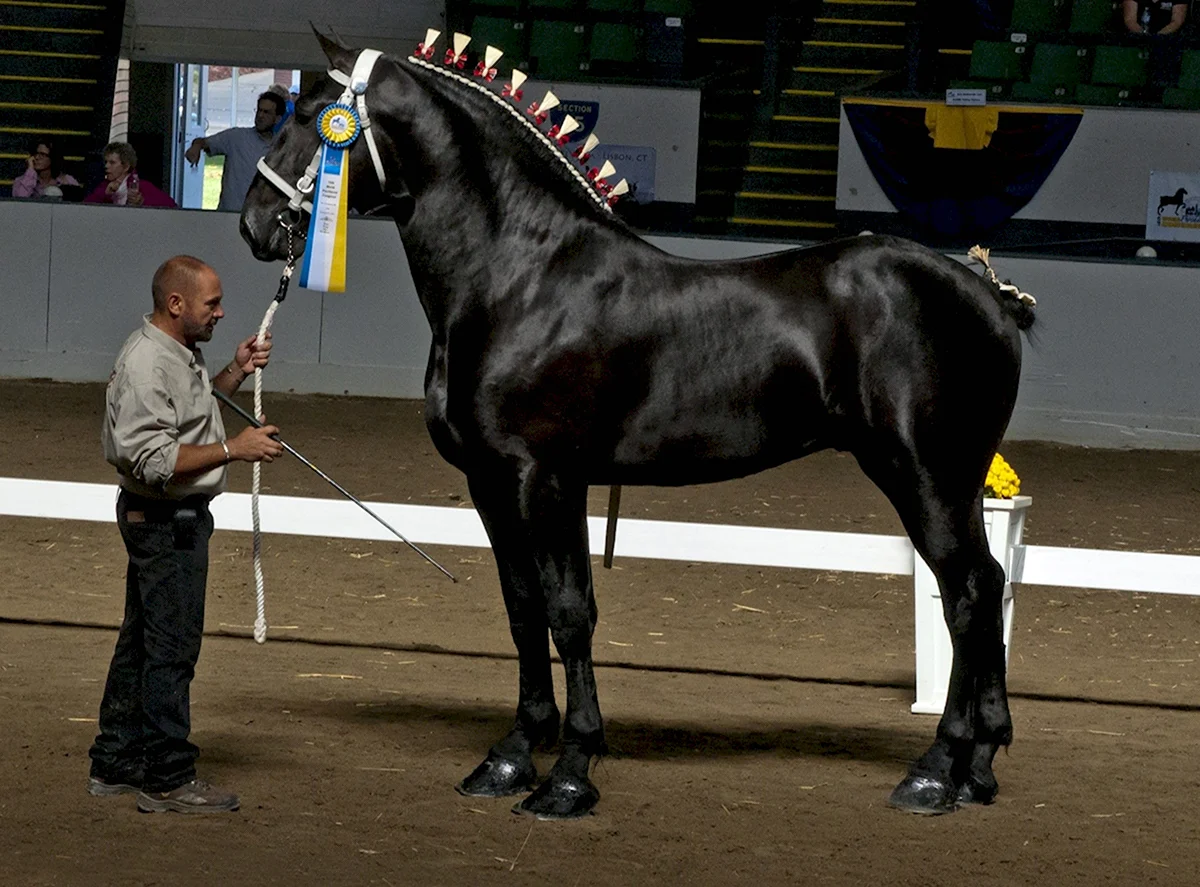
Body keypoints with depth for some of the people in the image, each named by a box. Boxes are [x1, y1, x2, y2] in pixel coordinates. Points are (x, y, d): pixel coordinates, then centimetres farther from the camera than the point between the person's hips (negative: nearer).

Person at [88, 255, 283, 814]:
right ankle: (167, 778, -3)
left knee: (142, 642, 15)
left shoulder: (179, 353, 12)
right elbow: (153, 460, -27)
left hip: (180, 517, 11)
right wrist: (233, 449, -26)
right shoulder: (146, 365, -22)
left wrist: (235, 373, 15)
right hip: (165, 521, -11)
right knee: (171, 646, -7)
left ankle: (115, 766, 23)